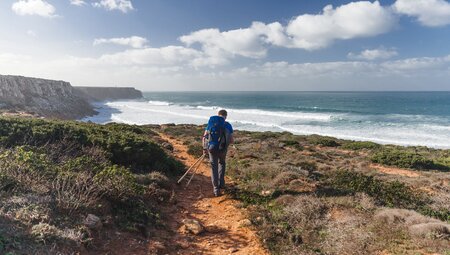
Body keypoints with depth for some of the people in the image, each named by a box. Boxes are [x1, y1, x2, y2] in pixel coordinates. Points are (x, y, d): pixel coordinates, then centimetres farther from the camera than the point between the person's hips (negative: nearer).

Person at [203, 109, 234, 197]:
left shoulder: (210, 123, 8)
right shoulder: (228, 125, 2)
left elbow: (204, 137, 7)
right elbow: (232, 140, 0)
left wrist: (204, 148, 19)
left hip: (211, 148, 1)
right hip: (222, 149, -1)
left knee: (214, 167, 16)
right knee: (222, 163, 29)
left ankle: (216, 189, 14)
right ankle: (221, 183, 28)